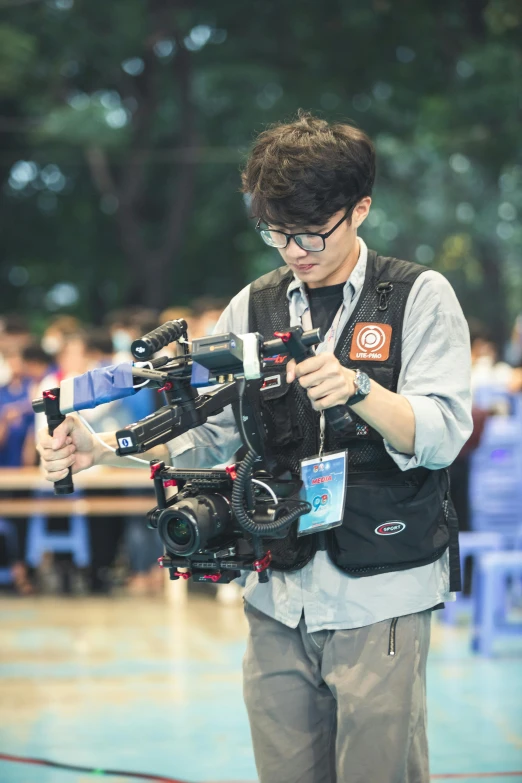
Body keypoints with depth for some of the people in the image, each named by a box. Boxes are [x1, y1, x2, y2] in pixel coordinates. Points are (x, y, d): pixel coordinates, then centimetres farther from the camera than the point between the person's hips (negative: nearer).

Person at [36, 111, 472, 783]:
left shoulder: (420, 297, -2)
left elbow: (441, 436, -12)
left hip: (381, 598, -4)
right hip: (278, 599, 4)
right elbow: (207, 430, 5)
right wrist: (101, 447, -11)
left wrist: (357, 388, -29)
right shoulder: (253, 307, 11)